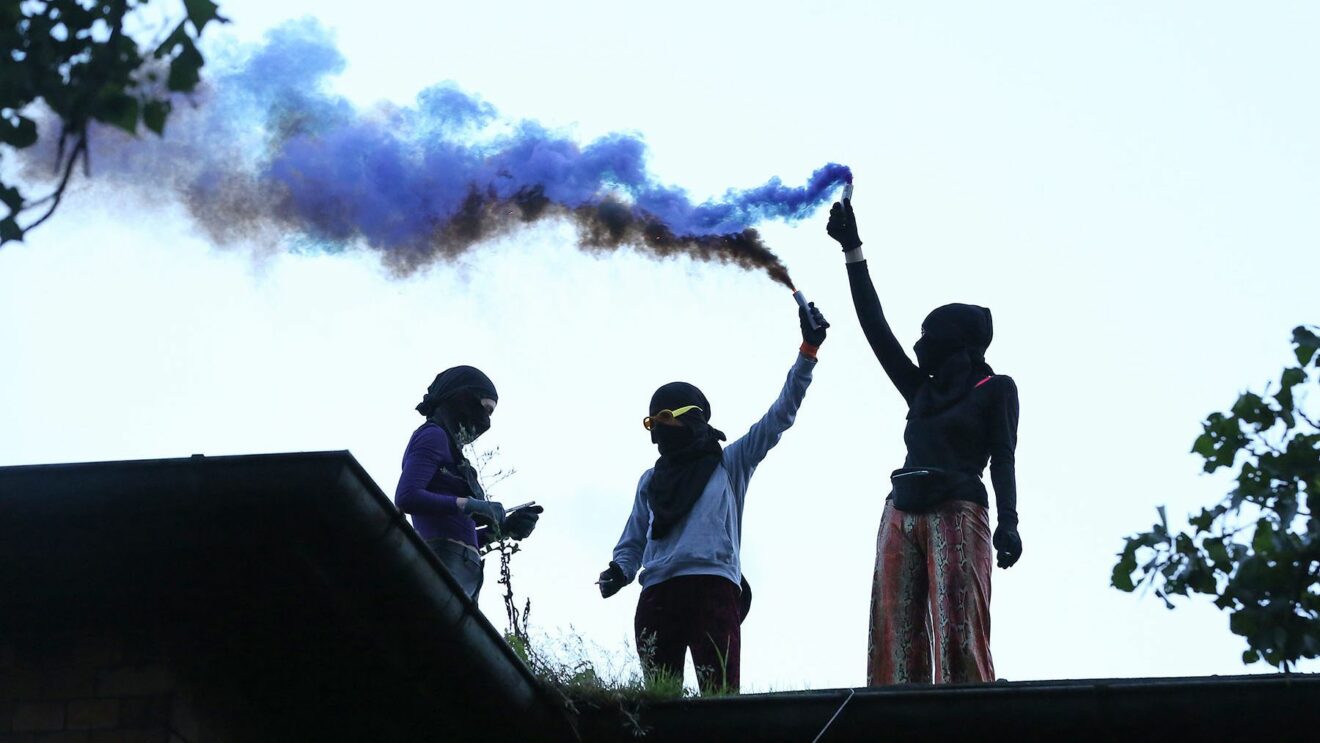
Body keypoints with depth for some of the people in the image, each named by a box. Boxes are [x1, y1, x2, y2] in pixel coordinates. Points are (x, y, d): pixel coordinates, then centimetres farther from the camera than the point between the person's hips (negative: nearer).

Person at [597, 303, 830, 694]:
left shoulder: (729, 463, 17)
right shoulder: (650, 480, 28)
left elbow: (780, 415, 10)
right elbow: (633, 542, 26)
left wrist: (808, 351, 3)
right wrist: (620, 570, 2)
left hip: (713, 586, -4)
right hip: (657, 594, 4)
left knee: (719, 694, -15)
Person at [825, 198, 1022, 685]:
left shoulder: (995, 389, 10)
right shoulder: (922, 390, 25)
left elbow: (1003, 459, 0)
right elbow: (876, 328, 25)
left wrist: (1008, 522, -15)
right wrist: (852, 251, 25)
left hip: (958, 515, -6)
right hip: (902, 513, 6)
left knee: (957, 635, -17)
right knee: (894, 639, -7)